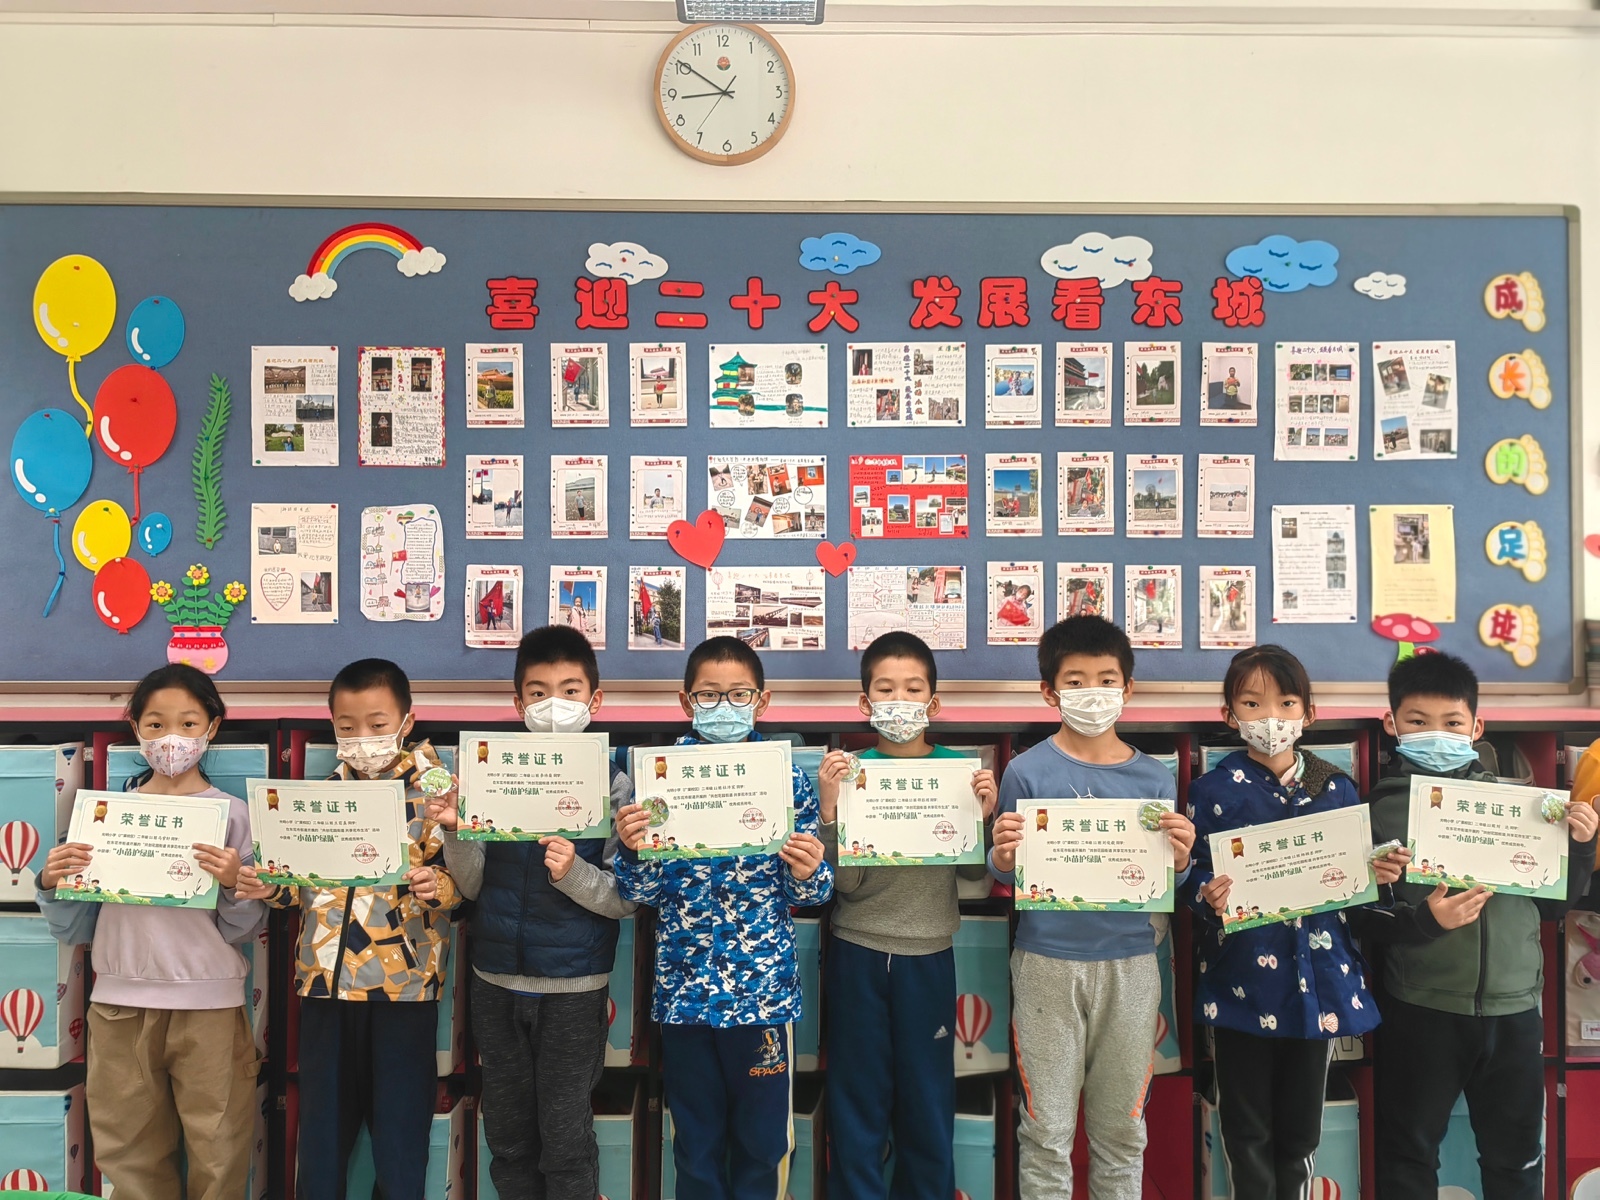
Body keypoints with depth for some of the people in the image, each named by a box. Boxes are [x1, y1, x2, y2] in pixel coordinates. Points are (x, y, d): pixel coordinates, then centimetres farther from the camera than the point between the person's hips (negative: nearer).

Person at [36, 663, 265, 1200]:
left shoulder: (233, 814, -1)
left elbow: (240, 932, -3)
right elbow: (75, 931, 9)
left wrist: (234, 884, -22)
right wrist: (52, 886, -9)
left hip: (208, 1007, -2)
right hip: (120, 1003, 3)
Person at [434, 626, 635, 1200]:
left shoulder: (612, 784, -9)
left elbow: (628, 898, -10)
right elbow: (473, 885, 2)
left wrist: (574, 872, -26)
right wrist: (455, 833, -15)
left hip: (574, 987, -3)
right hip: (497, 980, 3)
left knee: (566, 1139, 8)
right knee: (507, 1133, 18)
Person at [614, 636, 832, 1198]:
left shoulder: (789, 781, -2)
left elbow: (812, 893, 2)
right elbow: (644, 892, 1)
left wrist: (808, 872, -20)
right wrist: (634, 851, -18)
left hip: (765, 989, -1)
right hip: (684, 990, 1)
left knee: (763, 1138, 11)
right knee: (696, 1142, 15)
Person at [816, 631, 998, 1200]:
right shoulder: (850, 770, -4)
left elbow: (973, 872, 0)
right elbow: (846, 882, -11)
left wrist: (983, 816, -15)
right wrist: (829, 808, -23)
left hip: (929, 955, 1)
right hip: (858, 954, -1)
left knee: (929, 1096, 11)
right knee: (858, 1095, 9)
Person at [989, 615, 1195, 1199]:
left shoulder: (1154, 778, 2)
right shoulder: (1028, 771, -5)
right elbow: (1003, 875, 0)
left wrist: (1179, 860, -14)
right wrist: (1003, 855, -22)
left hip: (1130, 964, 2)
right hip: (1048, 963, -2)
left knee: (1122, 1127, 14)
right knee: (1047, 1129, 7)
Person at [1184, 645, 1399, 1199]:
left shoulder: (1336, 788, 5)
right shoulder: (1214, 789, -4)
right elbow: (1192, 873, -6)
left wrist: (1381, 875, -9)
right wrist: (1209, 896, -27)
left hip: (1318, 973, 3)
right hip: (1242, 981, -3)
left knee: (1302, 1126, 14)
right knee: (1247, 1129, 8)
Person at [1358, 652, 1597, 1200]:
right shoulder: (1382, 809, -5)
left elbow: (1553, 904, 9)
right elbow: (1367, 922, -7)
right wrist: (1425, 919, -25)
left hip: (1514, 1008, 3)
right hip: (1420, 1011, -3)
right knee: (1409, 1154, 10)